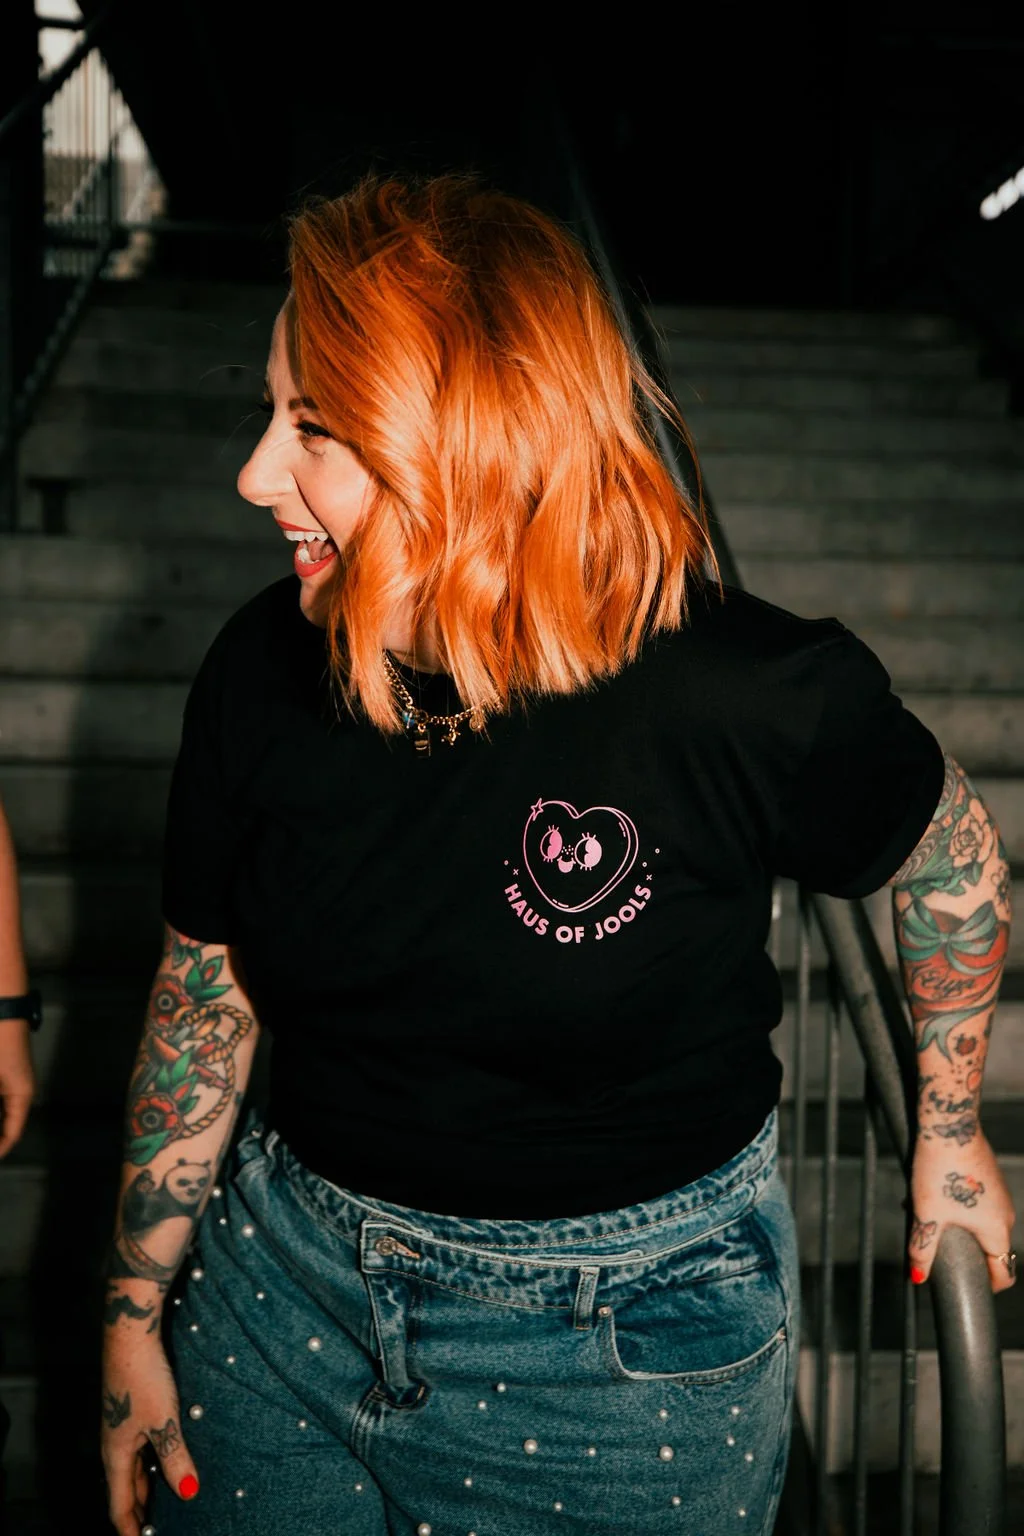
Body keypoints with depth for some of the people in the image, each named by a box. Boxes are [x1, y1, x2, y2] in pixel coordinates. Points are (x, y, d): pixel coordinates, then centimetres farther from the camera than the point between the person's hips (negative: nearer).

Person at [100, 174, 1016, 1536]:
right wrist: (138, 1308, 6)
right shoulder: (261, 673, -12)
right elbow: (202, 994, 0)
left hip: (636, 1351, -3)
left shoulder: (761, 697, -24)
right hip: (285, 1287, 4)